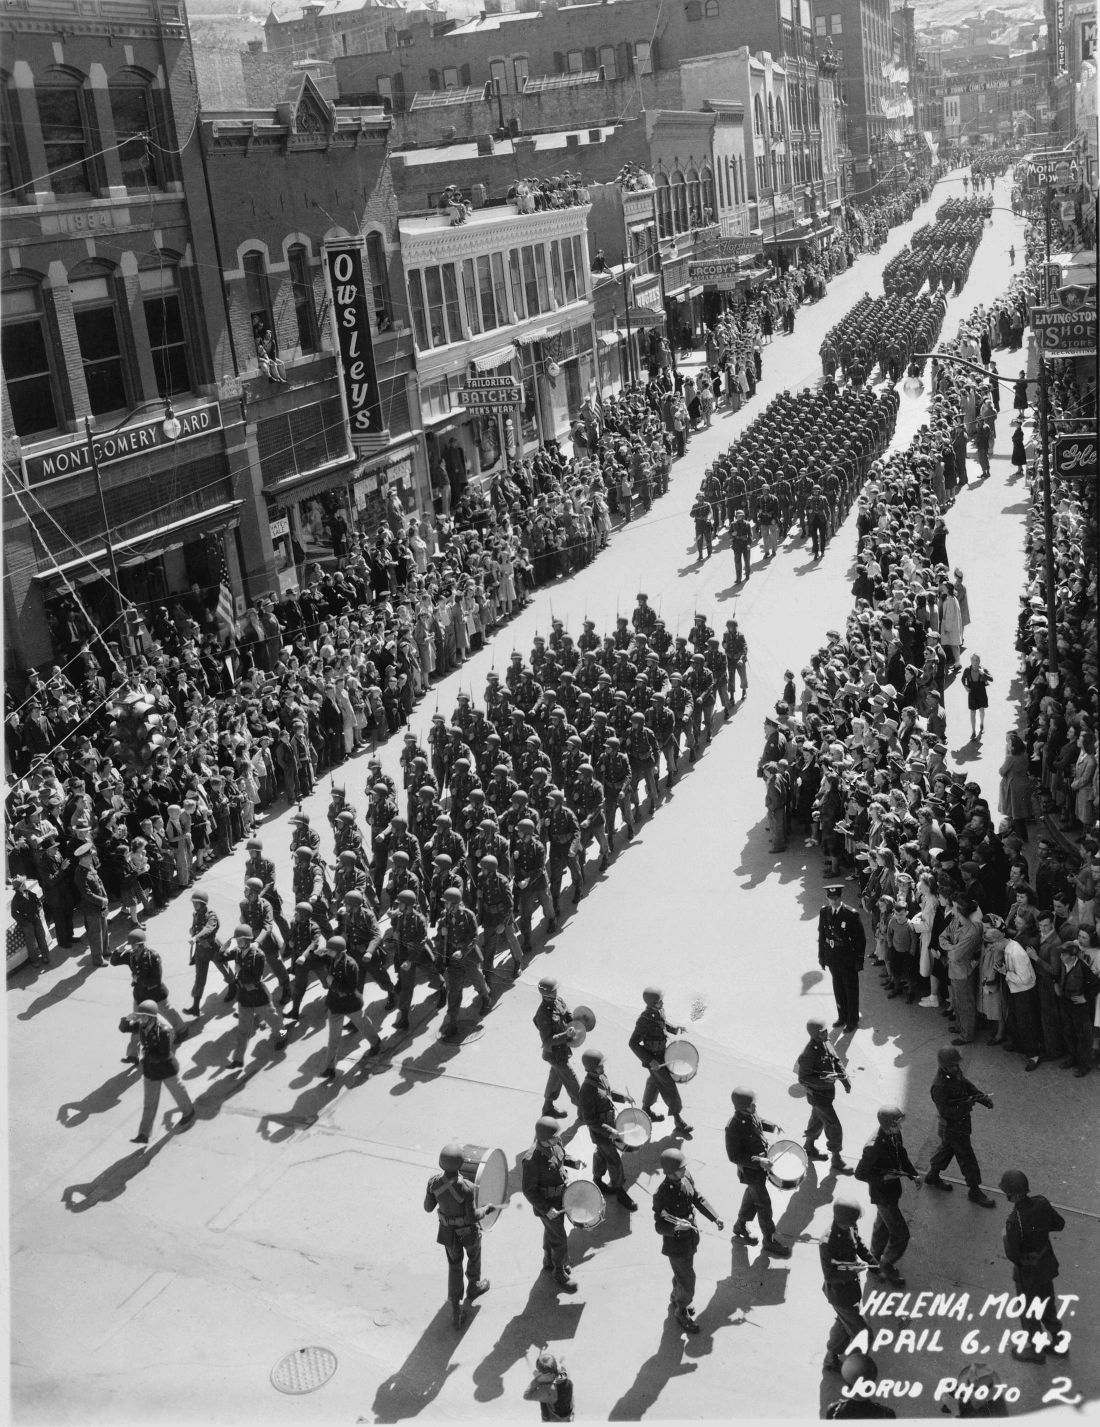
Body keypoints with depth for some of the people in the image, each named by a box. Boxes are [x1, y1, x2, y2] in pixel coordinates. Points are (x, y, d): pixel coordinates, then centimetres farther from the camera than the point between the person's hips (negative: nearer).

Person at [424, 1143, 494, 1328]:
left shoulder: (434, 1182, -25)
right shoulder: (467, 1187, -37)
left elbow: (428, 1208, -10)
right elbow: (473, 1216, -28)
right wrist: (487, 1209, -9)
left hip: (448, 1231, 3)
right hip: (468, 1231, -3)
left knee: (454, 1266, 24)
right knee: (474, 1257, 30)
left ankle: (455, 1311, 26)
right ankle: (473, 1288, 57)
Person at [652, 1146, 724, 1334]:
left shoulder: (686, 1178, -13)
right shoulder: (662, 1194, -33)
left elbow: (698, 1199, 5)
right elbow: (659, 1227, -26)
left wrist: (714, 1218, -2)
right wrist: (676, 1226, -44)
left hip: (690, 1236, 7)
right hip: (676, 1243, -7)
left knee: (682, 1273, 29)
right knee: (687, 1281, 8)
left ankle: (676, 1301, 55)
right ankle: (682, 1312, 35)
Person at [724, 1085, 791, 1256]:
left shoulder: (750, 1114, -11)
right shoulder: (734, 1128, -34)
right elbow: (733, 1157, -27)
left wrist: (771, 1126, -4)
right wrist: (758, 1162, -31)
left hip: (762, 1162, 8)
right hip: (750, 1171, -8)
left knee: (752, 1195, 26)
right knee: (764, 1204, 6)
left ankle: (740, 1226, 48)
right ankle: (770, 1242, 25)